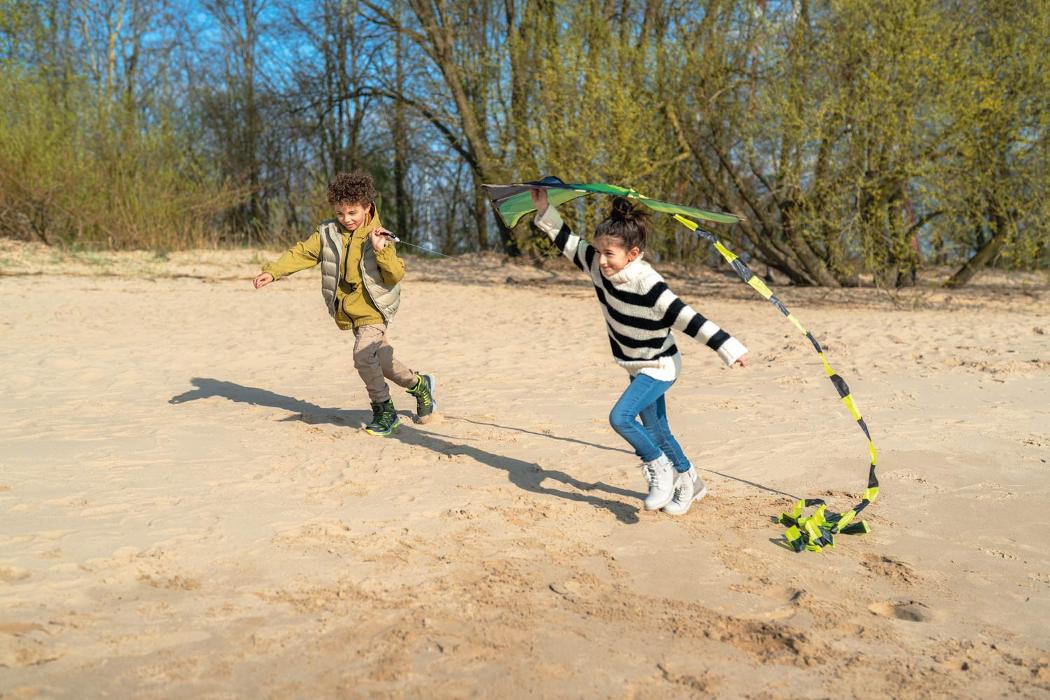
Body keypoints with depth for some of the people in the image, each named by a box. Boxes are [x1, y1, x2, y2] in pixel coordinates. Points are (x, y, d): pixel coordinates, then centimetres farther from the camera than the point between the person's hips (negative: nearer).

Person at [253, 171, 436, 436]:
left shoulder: (378, 237, -8)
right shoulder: (327, 233, 2)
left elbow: (397, 275, -13)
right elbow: (301, 253, -2)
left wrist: (381, 250, -27)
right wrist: (272, 271, -14)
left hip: (374, 311, -5)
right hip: (350, 313, 5)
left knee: (364, 354, -24)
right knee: (381, 360, 13)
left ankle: (384, 411, -7)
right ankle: (420, 384, 37)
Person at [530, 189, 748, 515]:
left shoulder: (648, 285, -32)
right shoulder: (600, 267, -12)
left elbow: (687, 318, -32)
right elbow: (569, 243, 1)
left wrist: (729, 348, -31)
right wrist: (545, 212, -4)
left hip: (659, 366, -8)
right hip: (638, 366, 8)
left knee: (620, 417, -23)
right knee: (656, 431, 17)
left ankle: (660, 469, -1)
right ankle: (690, 482, 36)